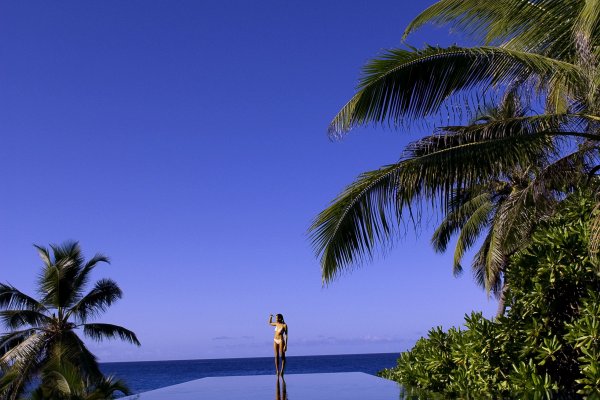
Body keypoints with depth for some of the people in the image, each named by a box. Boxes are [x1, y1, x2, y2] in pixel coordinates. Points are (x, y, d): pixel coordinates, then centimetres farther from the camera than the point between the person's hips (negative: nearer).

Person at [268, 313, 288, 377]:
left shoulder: (284, 325, -13)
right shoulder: (276, 324, 6)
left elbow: (286, 335, -13)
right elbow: (270, 323, 24)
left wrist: (286, 345, -16)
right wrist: (270, 317, 5)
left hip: (281, 341, -6)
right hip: (275, 341, 6)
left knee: (282, 356, -2)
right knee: (276, 356, 5)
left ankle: (282, 371, 3)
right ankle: (277, 371, 8)